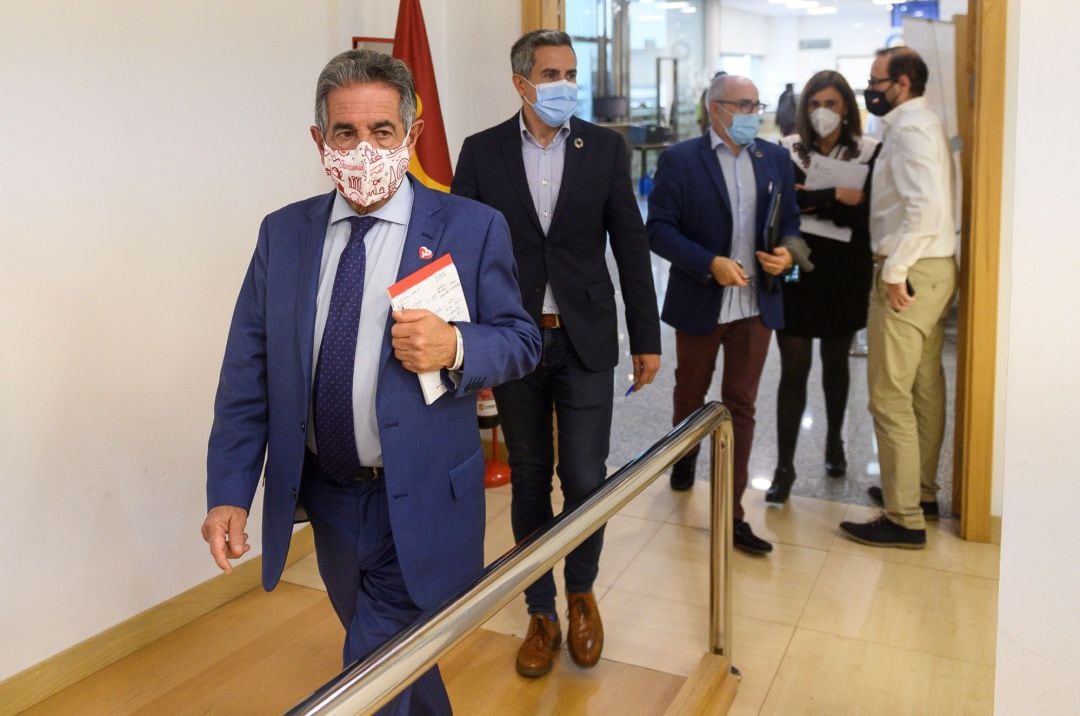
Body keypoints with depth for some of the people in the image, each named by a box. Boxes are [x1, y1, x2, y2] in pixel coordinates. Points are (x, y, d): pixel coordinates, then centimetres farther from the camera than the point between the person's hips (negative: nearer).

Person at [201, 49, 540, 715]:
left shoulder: (473, 228, -9)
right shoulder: (283, 233, 1)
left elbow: (522, 340, -2)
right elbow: (247, 371, 1)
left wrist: (456, 348, -24)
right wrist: (229, 491, -6)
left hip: (420, 505, -4)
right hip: (325, 494, 5)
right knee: (393, 654, 24)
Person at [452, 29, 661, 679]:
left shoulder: (605, 148, 1)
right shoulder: (481, 152, 0)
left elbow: (632, 247, 3)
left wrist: (647, 339, 2)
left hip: (586, 340, 0)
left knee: (585, 479, 1)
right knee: (530, 482, 10)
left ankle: (581, 594, 29)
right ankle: (542, 613, 27)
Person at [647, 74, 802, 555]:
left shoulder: (775, 159, 6)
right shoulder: (680, 160, -7)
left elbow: (789, 220, 12)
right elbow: (659, 229, -11)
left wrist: (786, 251, -10)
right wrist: (709, 263, -23)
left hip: (755, 304, 2)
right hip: (699, 303, -2)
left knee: (740, 407, 4)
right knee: (690, 396, 18)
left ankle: (731, 513, 10)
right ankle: (684, 460, 48)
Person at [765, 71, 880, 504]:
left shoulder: (869, 153, -2)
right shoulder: (788, 151, 0)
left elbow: (868, 214, -10)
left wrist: (811, 201, -18)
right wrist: (836, 198, -24)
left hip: (843, 273, 1)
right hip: (797, 271, -1)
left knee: (836, 362, 17)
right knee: (793, 368, -1)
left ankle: (834, 442, 39)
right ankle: (784, 465, 6)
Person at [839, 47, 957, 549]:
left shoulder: (909, 129, -14)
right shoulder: (920, 125, 17)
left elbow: (925, 206, -26)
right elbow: (921, 201, 13)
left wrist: (894, 271, -22)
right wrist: (901, 267, 8)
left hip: (911, 272, -10)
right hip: (933, 269, 10)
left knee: (890, 397, -5)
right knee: (924, 388, 16)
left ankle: (904, 518, 2)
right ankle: (920, 492, 29)